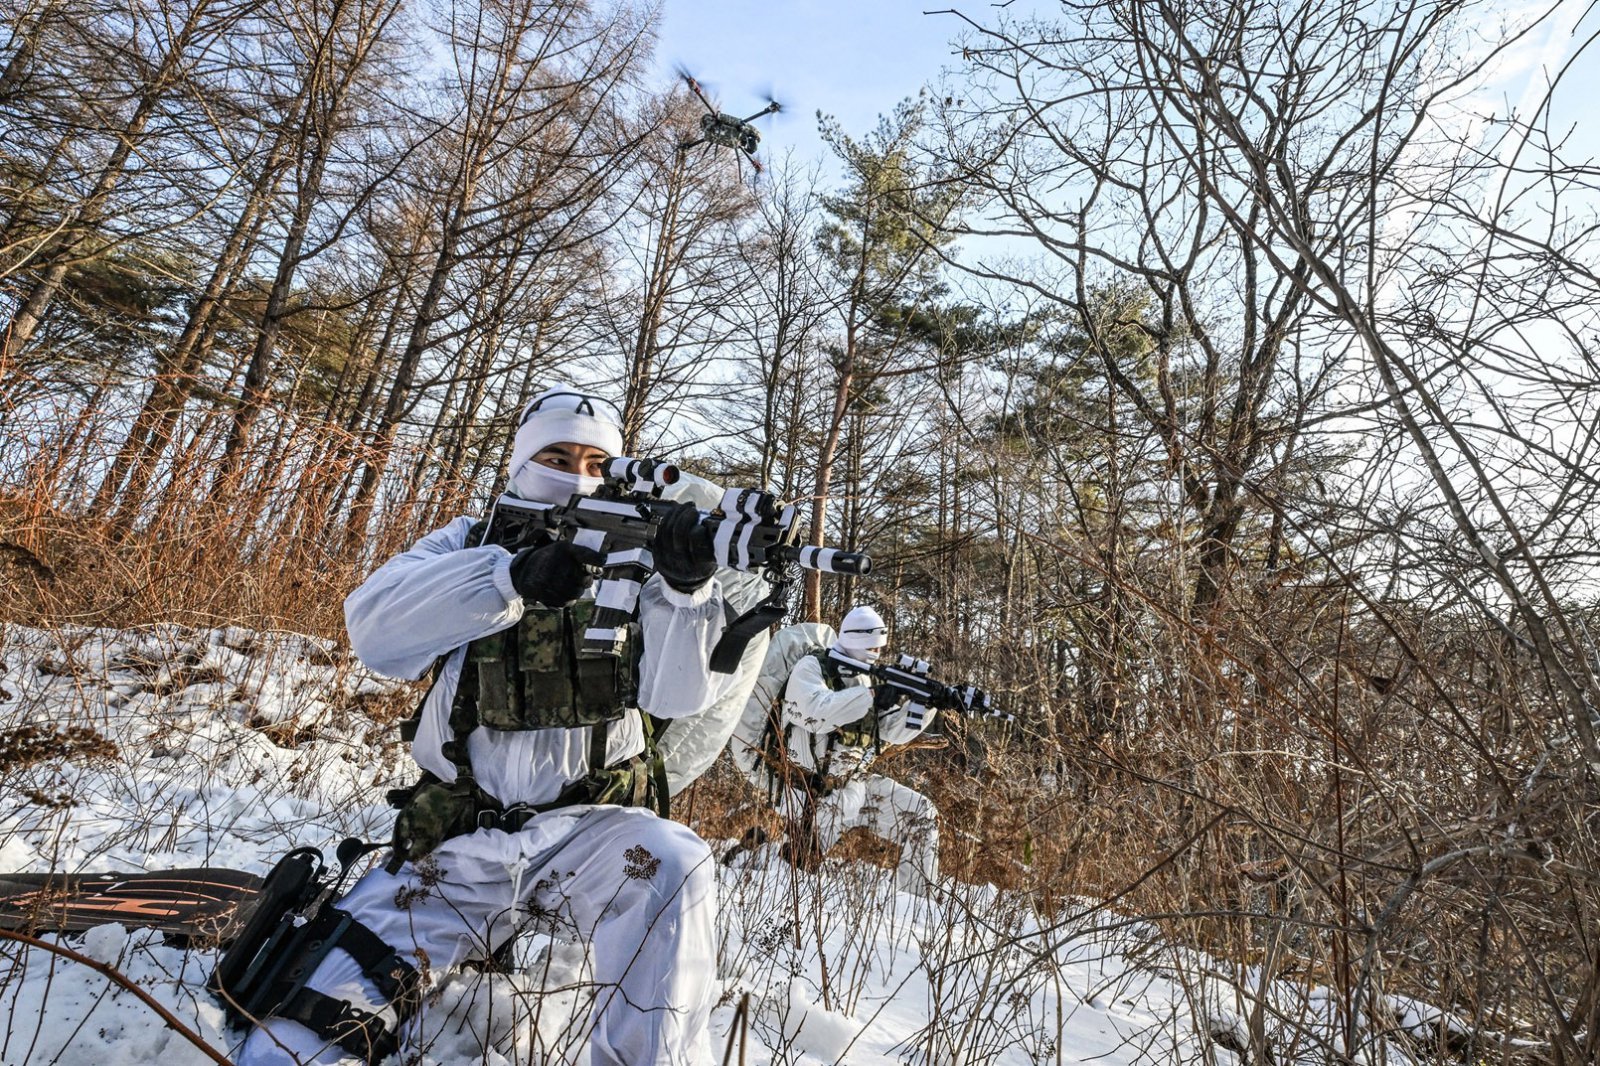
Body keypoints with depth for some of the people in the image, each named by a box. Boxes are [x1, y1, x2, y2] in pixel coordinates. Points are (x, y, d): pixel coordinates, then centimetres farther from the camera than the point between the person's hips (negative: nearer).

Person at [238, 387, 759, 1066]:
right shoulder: (469, 544, 5)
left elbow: (678, 693, -13)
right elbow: (376, 630, -15)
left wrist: (687, 586, -32)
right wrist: (512, 577, -32)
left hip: (587, 831, 0)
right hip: (456, 845, 1)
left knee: (673, 868, -29)